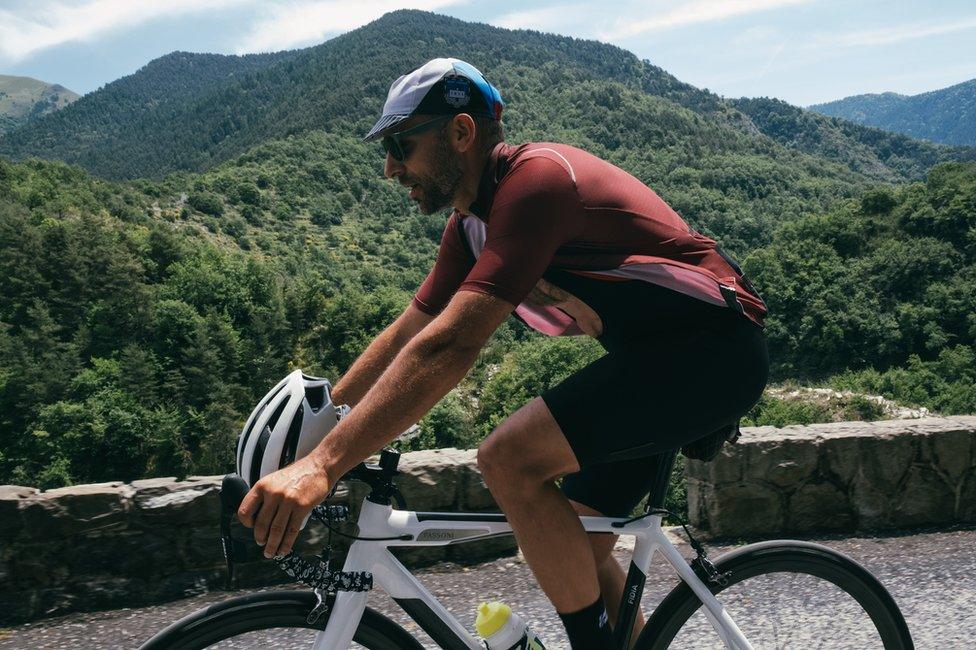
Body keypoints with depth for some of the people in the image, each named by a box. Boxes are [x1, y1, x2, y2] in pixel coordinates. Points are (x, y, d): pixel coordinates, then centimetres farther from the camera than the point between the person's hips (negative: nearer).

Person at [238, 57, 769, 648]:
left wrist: (323, 465, -33)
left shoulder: (535, 179, -22)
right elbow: (404, 336, 12)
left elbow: (450, 346, -32)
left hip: (714, 348, -9)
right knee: (579, 549, 11)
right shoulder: (472, 224, 8)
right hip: (660, 353, 9)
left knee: (509, 459, -22)